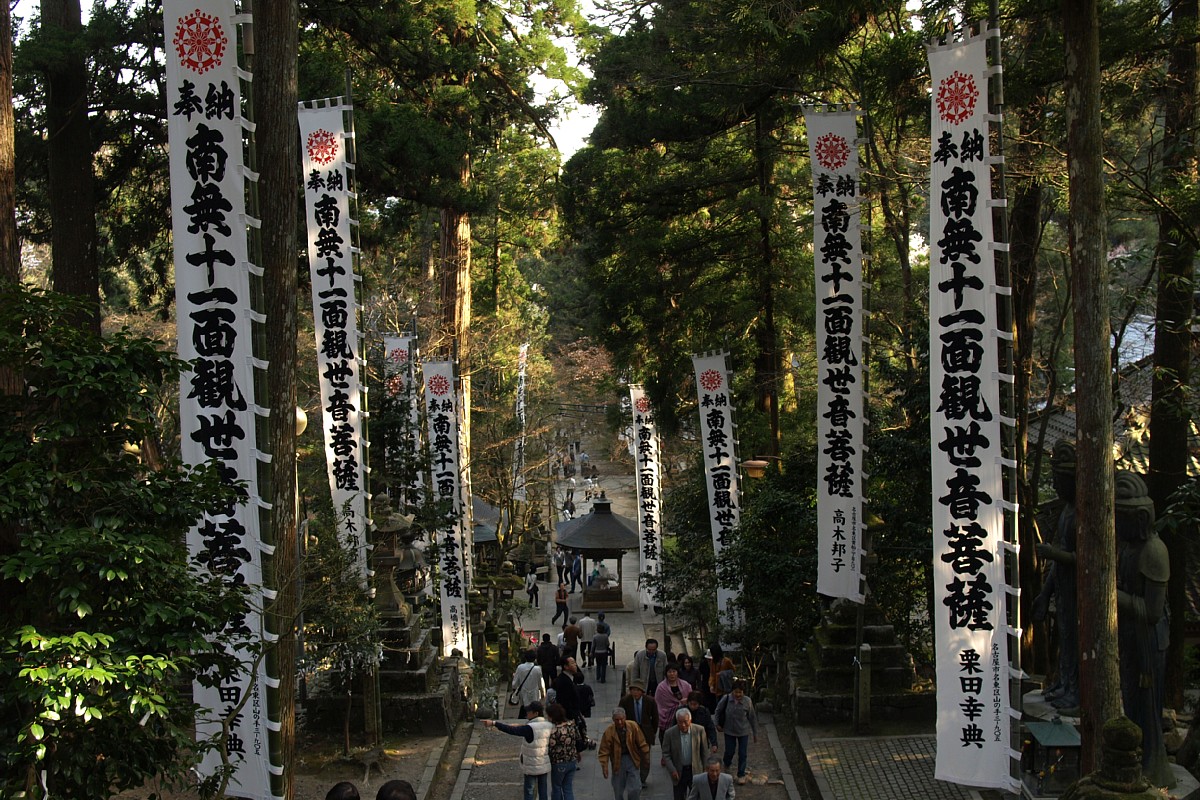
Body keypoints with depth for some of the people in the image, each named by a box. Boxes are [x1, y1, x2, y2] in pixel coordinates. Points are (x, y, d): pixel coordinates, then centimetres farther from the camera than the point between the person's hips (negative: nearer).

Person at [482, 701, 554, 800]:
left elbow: (511, 730, -30)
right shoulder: (550, 726, -5)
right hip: (545, 765, 6)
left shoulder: (530, 728, -24)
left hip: (532, 767, -6)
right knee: (543, 790, 16)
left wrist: (494, 723, -31)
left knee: (529, 791, 7)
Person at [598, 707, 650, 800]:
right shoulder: (609, 732, -12)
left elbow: (642, 744, 0)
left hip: (632, 759, 0)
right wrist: (604, 767, -17)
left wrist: (646, 760, 5)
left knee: (635, 789, -5)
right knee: (618, 790, 7)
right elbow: (604, 751, -9)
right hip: (617, 761, 0)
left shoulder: (633, 727, -10)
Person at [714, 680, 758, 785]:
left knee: (742, 754, 4)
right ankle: (726, 765, 45)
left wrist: (755, 734, 0)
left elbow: (753, 718, -6)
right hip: (729, 731, 1)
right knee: (729, 751, 12)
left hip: (743, 732, -1)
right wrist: (718, 724, 4)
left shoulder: (747, 701, -16)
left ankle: (741, 775, 20)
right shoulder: (726, 699, -16)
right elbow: (718, 711, 3)